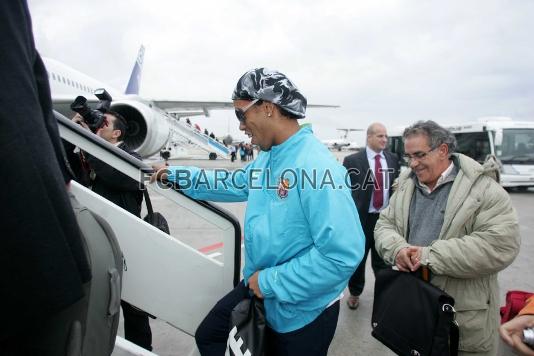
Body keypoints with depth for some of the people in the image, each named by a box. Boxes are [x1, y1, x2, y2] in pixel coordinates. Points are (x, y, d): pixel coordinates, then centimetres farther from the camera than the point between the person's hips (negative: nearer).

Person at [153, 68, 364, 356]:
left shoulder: (317, 167, -30)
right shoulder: (267, 157, -1)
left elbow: (343, 254, -34)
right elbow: (234, 183, 17)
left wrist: (271, 282, -25)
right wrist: (176, 175, 18)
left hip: (301, 314, -8)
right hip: (258, 286, 8)